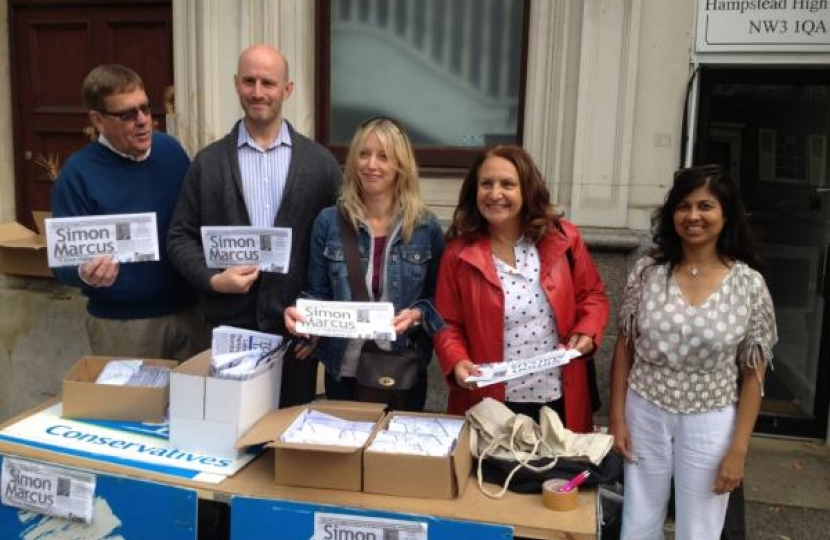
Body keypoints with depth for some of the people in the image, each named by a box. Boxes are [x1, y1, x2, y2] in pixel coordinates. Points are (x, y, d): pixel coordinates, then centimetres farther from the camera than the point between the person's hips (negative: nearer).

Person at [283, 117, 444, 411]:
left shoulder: (427, 226, -4)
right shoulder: (329, 221, -3)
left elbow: (438, 297, 2)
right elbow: (318, 294, 3)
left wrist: (417, 315, -17)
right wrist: (299, 312, -16)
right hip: (343, 369, 1)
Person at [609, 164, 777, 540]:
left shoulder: (749, 284, -8)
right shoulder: (647, 271, -6)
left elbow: (753, 375, -4)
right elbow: (624, 349, 1)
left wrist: (738, 449, -6)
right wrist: (617, 418, -1)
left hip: (709, 423, -1)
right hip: (645, 414, 1)